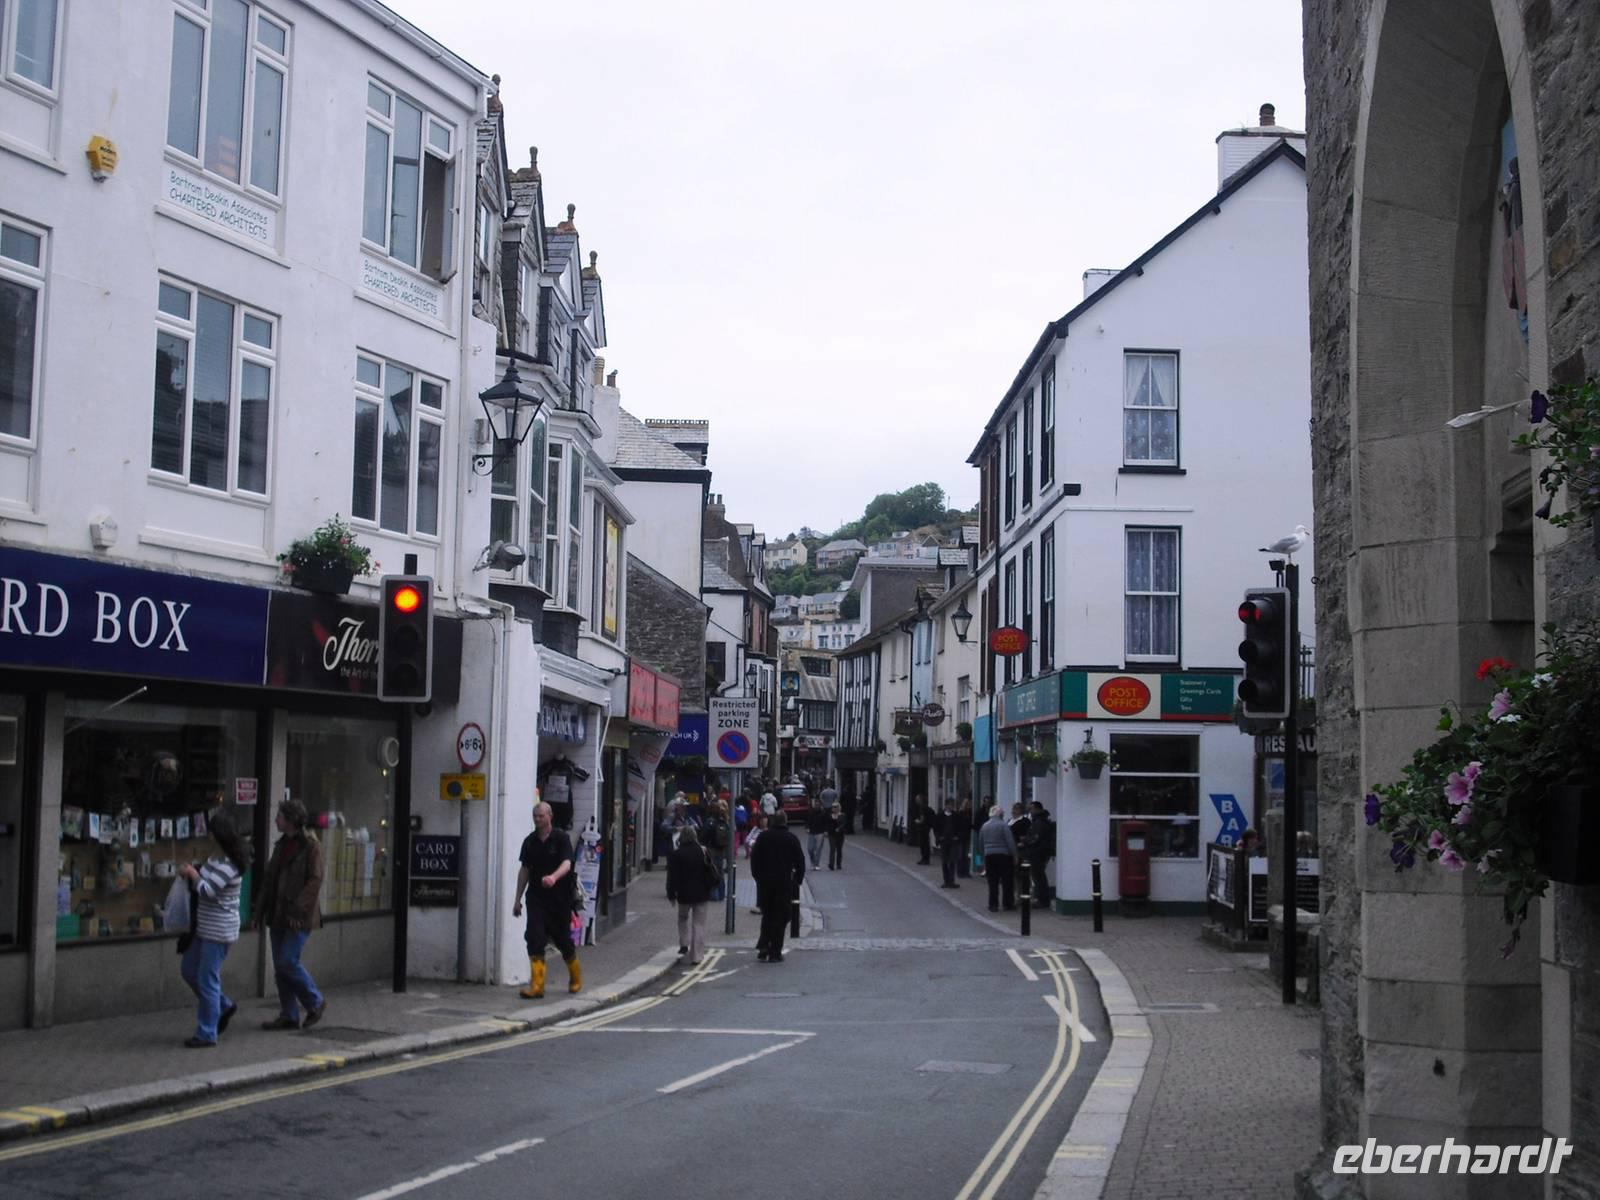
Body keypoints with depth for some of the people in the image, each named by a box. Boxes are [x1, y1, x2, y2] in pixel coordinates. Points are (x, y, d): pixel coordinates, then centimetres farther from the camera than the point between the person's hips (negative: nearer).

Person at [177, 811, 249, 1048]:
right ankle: (224, 1006, 31)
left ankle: (207, 1035, 6)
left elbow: (207, 890, -25)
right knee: (190, 970, 18)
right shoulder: (217, 857, 8)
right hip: (204, 927, 10)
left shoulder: (229, 865, -22)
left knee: (207, 980, -3)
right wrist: (192, 872, 4)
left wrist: (192, 873, -9)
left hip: (218, 930, -10)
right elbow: (207, 880, 24)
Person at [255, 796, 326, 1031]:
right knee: (280, 966, 7)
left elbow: (315, 880, -16)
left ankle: (315, 1002, 9)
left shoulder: (310, 845, -10)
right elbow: (270, 879, 19)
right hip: (278, 915, 8)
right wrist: (261, 912, 16)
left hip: (298, 917, -8)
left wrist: (298, 911, -20)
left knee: (288, 962, -11)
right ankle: (288, 1015, 14)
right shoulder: (281, 844, 15)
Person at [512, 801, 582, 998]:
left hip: (559, 897, -3)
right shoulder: (529, 841, 6)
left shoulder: (561, 839, -8)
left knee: (563, 939, 9)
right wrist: (517, 899, 11)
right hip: (536, 897, 3)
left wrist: (554, 877, -44)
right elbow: (524, 870, 12)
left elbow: (566, 864, -22)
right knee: (534, 939, -11)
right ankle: (537, 985, -12)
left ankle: (576, 977, 34)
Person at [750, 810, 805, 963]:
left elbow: (754, 859, 3)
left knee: (767, 916, 16)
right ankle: (775, 953, 1)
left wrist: (758, 877, 11)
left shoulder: (763, 837, 1)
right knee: (780, 918, 4)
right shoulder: (792, 839, -3)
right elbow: (800, 862, -1)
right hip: (784, 883, -2)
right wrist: (797, 881, 8)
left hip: (765, 883, 2)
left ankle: (763, 948, 3)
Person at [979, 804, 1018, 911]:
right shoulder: (1003, 825, -9)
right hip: (1003, 855, -4)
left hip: (989, 856, 4)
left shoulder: (984, 826, 8)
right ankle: (1008, 904, 7)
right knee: (1007, 882, 4)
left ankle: (993, 905, 5)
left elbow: (980, 844, 14)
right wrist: (1015, 856, -5)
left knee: (993, 882, 6)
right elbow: (1010, 842, -12)